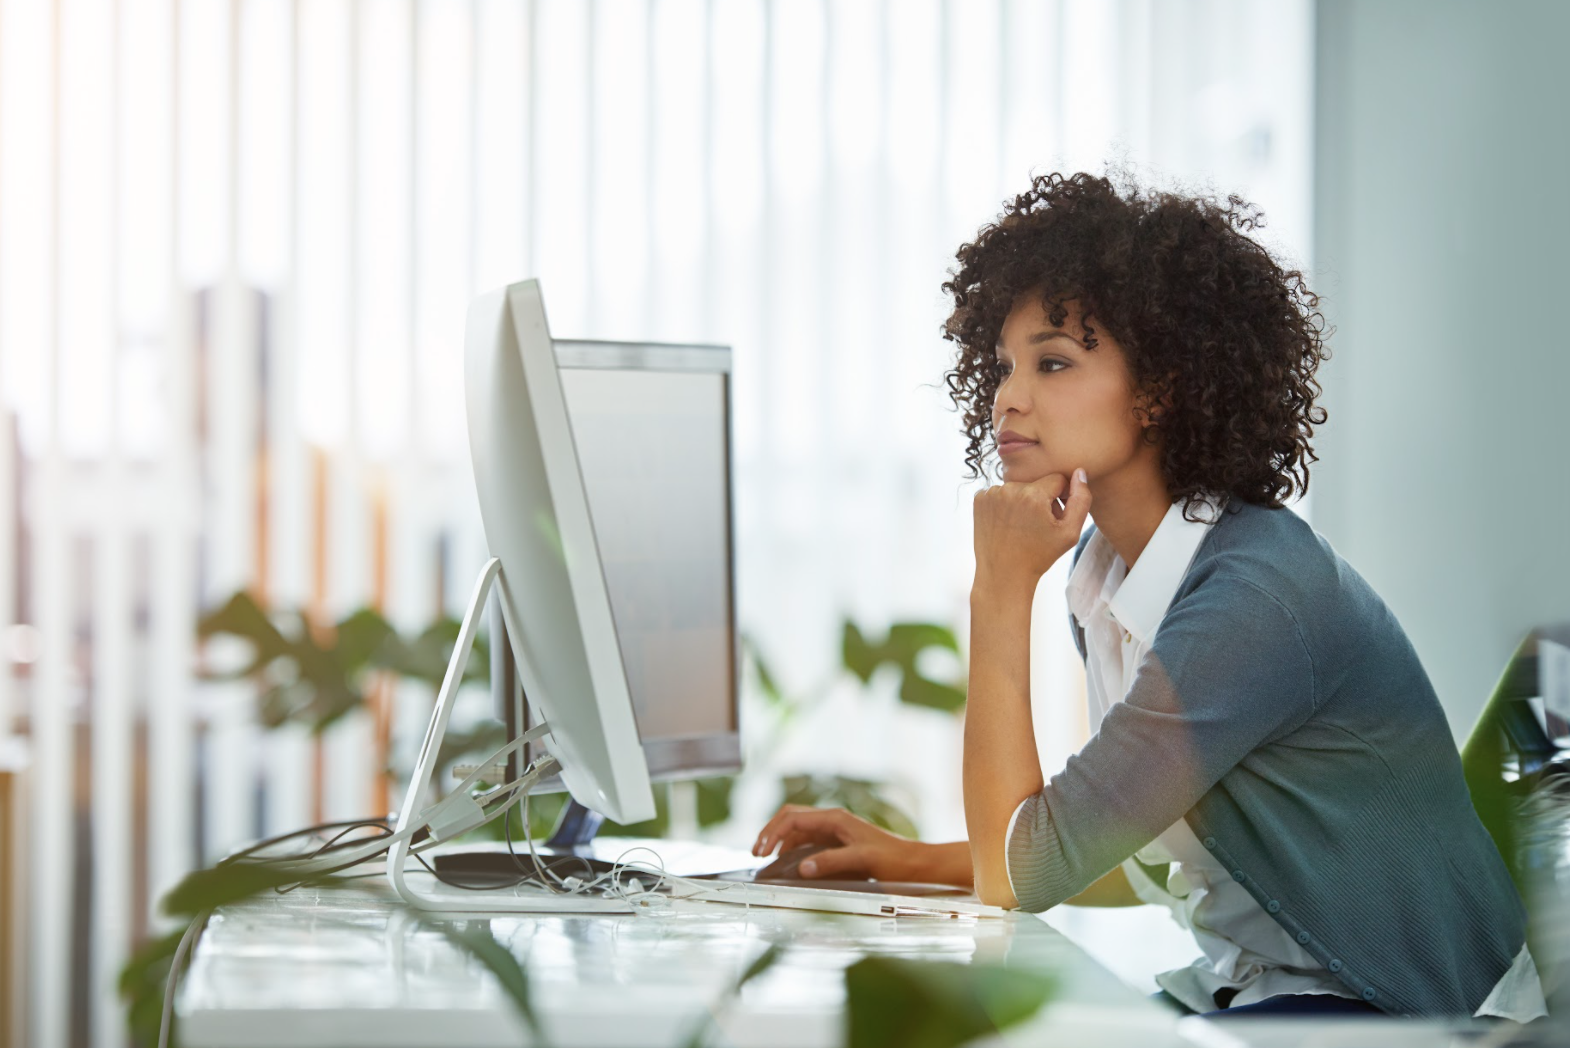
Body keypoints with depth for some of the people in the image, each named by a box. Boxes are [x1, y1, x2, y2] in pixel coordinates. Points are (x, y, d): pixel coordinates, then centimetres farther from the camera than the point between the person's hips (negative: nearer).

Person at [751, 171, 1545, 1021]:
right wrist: (915, 861, 6)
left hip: (1405, 1013, -8)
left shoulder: (1261, 593, -23)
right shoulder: (1104, 575, 3)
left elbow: (1019, 875, -23)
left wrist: (1000, 591, -18)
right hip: (1247, 983, 8)